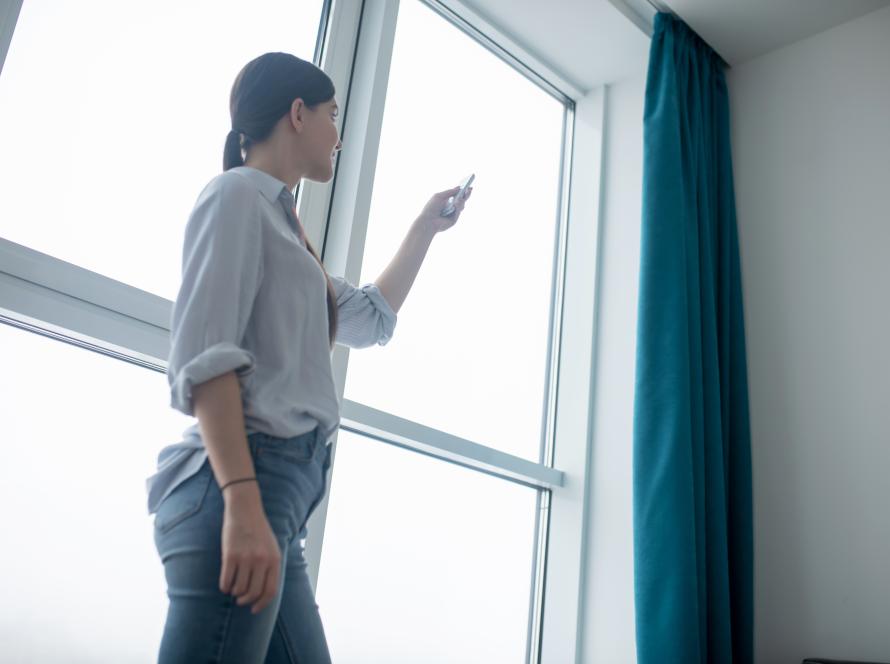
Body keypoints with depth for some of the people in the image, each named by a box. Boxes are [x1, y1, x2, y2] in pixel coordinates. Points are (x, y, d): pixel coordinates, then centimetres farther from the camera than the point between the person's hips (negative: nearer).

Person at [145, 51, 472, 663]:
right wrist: (243, 502, -23)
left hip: (279, 495, 9)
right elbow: (204, 354, -13)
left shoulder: (278, 222, 27)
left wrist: (427, 228, 42)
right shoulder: (239, 193, 1)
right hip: (238, 486, -9)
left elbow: (372, 318, 38)